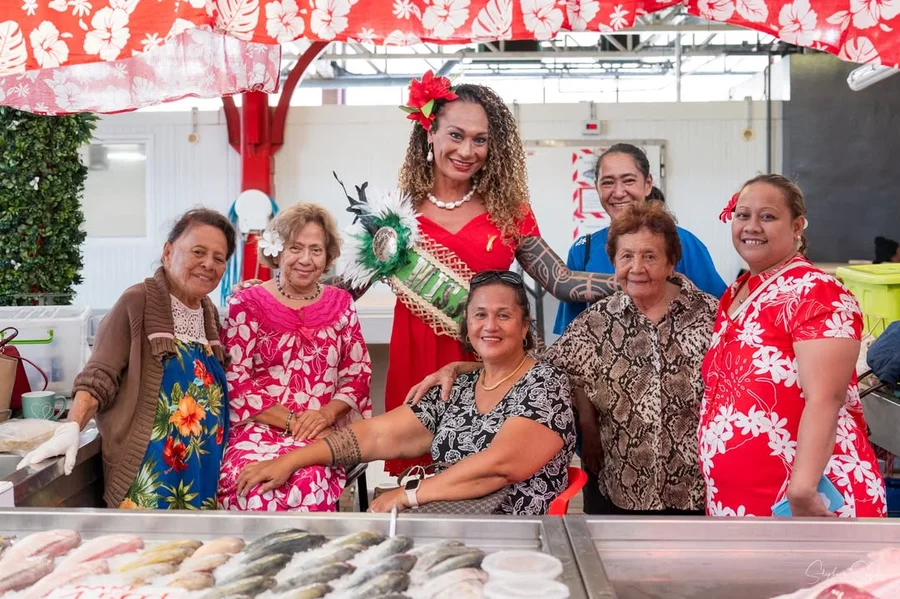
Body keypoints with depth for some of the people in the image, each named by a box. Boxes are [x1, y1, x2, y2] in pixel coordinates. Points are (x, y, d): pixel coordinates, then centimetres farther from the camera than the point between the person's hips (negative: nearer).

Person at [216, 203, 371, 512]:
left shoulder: (341, 303, 13)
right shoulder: (247, 304, 4)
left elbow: (359, 375, 11)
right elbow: (235, 383, -2)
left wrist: (326, 414, -8)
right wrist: (292, 421, -11)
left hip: (323, 434, 1)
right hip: (258, 428, -1)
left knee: (310, 482, -33)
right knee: (260, 489, -34)